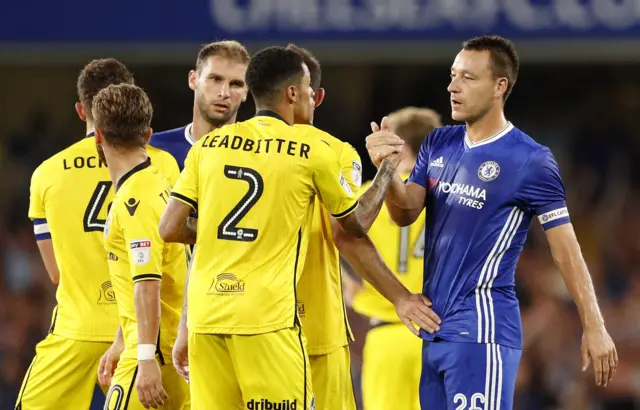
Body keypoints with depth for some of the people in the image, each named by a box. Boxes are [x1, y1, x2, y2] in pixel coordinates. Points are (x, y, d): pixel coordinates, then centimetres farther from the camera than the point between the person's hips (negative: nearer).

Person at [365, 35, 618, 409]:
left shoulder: (530, 160, -10)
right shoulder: (438, 144, 10)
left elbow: (565, 249, -8)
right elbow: (406, 214, 4)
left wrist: (594, 328, -10)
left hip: (481, 328, -7)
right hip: (435, 326, 7)